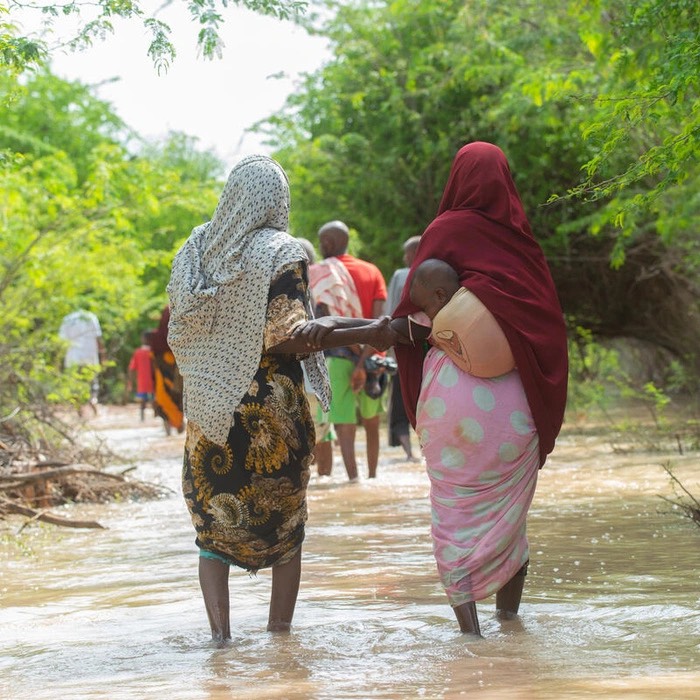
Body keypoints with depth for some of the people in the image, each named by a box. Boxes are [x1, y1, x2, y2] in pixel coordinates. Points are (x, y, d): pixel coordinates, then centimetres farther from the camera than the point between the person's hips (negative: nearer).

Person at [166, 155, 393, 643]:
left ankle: (219, 630, -2)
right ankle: (281, 630, 12)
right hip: (273, 414, -3)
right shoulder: (282, 254, -10)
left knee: (213, 525, 10)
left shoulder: (195, 249, 5)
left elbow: (179, 332, 10)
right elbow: (290, 340, -17)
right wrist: (364, 335, -13)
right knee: (285, 523, 12)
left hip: (208, 412, 3)